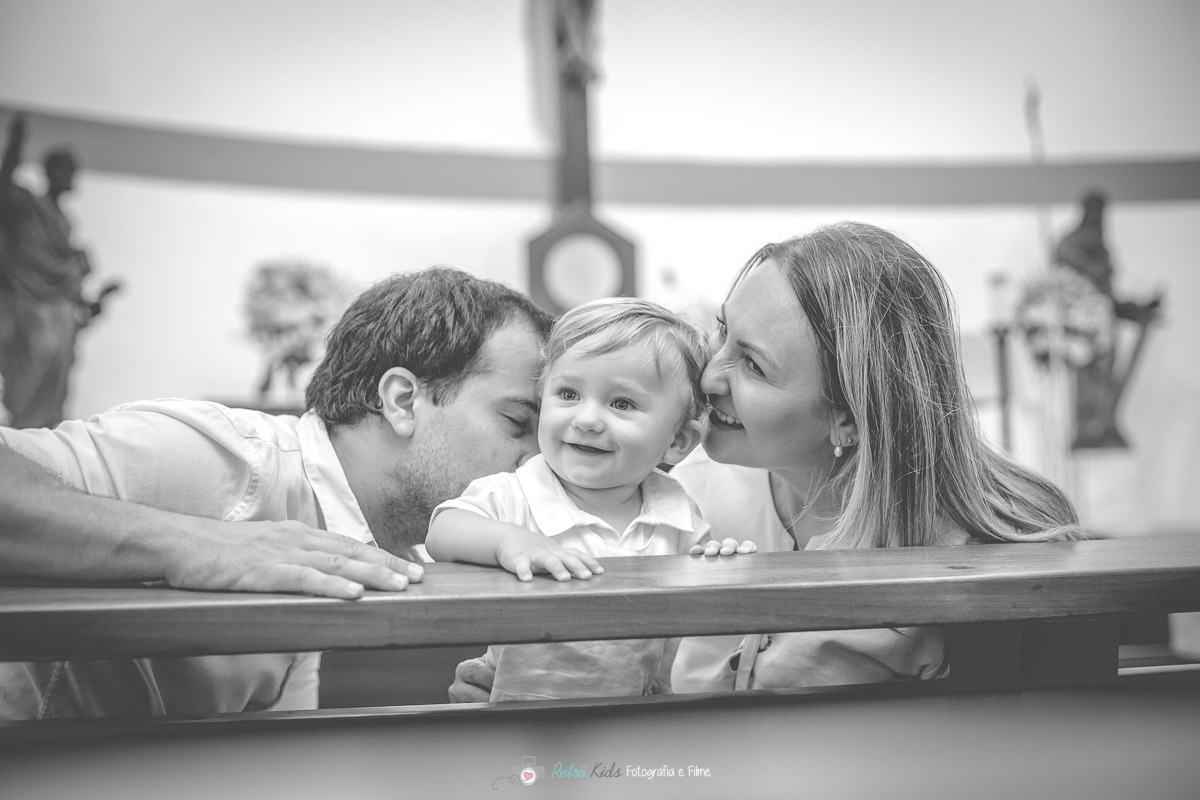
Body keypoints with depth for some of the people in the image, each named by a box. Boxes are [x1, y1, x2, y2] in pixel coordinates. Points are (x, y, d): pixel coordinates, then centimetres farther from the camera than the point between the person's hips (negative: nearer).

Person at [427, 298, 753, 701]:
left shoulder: (674, 509, 2)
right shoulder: (513, 500, -10)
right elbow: (442, 533, -24)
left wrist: (723, 558, -6)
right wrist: (508, 541, -40)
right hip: (525, 698, -2)